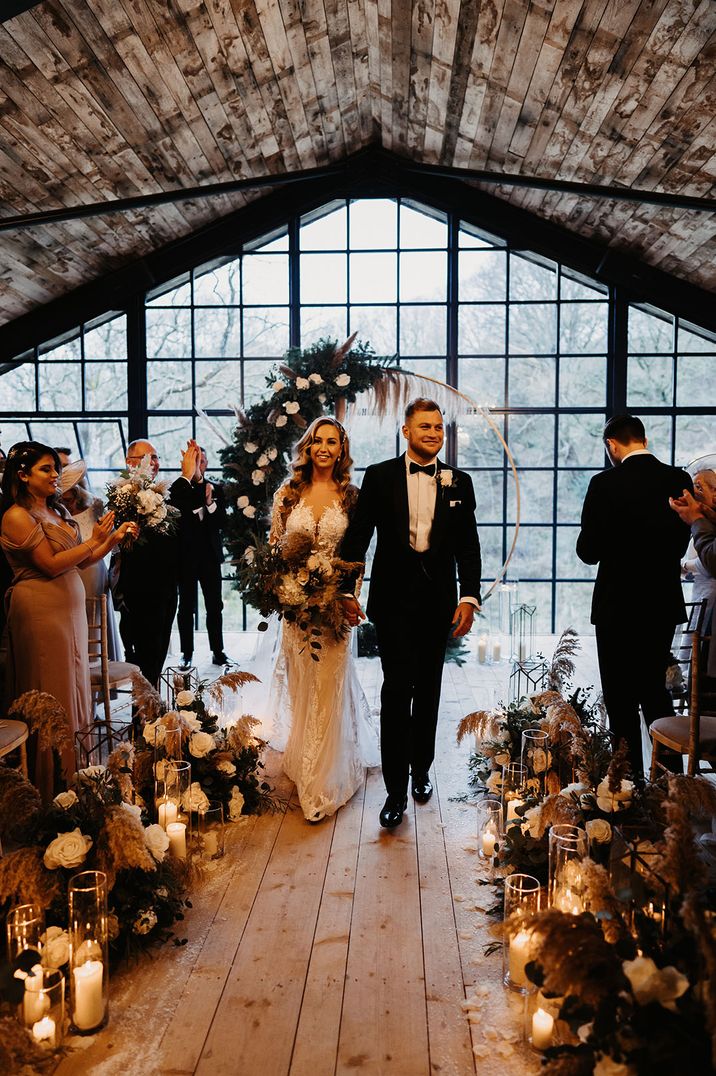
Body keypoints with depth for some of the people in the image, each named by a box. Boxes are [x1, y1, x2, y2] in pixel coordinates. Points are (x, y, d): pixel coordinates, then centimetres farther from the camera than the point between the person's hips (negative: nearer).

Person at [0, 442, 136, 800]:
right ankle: (51, 787, 13)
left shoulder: (56, 511, 12)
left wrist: (114, 538, 2)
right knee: (52, 696, 0)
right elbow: (52, 565, -17)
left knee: (72, 688, 11)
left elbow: (80, 562, 12)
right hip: (42, 611, -8)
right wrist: (94, 540, -16)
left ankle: (70, 776, 22)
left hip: (70, 607, 8)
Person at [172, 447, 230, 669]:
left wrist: (210, 503, -16)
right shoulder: (178, 488, -1)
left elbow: (222, 522, 1)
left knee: (214, 607, 6)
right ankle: (187, 653, 14)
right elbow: (180, 513, -20)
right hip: (186, 557, -2)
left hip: (210, 557, 2)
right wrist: (197, 481, -25)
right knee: (186, 608, 5)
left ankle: (217, 651, 15)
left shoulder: (216, 489, 8)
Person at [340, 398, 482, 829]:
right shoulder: (379, 476, 1)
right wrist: (347, 591, -5)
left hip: (438, 601, 3)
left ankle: (421, 771, 31)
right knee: (397, 690, -6)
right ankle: (396, 790, 2)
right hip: (393, 599, -2)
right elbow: (357, 537, 0)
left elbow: (468, 547, 5)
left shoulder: (459, 483, 7)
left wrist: (469, 597, -5)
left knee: (428, 690, 13)